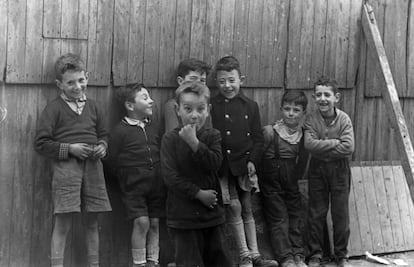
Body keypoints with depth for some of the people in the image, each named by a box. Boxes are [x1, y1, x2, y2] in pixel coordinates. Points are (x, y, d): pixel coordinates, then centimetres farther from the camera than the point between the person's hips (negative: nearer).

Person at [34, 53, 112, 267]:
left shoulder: (92, 107, 14)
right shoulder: (54, 108, -2)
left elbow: (103, 134, 25)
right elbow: (41, 143, -5)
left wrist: (102, 146, 3)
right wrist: (70, 148, -13)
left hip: (92, 166, 5)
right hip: (66, 167, -5)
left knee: (92, 222, 11)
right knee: (62, 223, -6)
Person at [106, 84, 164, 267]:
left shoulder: (155, 127, 9)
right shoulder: (121, 130, -8)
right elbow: (112, 160, -5)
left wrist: (161, 177, 8)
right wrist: (128, 176, -3)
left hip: (156, 185, 5)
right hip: (134, 188, -5)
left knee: (154, 224, 7)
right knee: (141, 222, -12)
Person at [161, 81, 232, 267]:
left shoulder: (212, 136, 3)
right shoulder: (170, 139, -6)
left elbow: (214, 164, -13)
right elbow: (170, 177, -13)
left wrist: (194, 142, -22)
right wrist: (198, 193, -15)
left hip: (212, 213, 3)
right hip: (183, 216, -3)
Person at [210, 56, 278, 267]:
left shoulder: (250, 106, 5)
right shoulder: (212, 107, -1)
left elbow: (258, 138, 6)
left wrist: (252, 160, -6)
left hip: (244, 164, 2)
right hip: (223, 166, -2)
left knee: (247, 209, 9)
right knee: (234, 207, -3)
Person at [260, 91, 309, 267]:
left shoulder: (304, 135, -1)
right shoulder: (270, 132, -14)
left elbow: (301, 165, 11)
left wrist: (295, 177, 5)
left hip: (291, 184, 4)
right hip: (272, 184, -4)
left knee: (296, 218, 4)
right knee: (279, 219, -4)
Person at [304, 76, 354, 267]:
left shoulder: (344, 119, -8)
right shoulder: (311, 119, -6)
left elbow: (348, 148, -19)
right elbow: (309, 144, -21)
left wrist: (322, 148, -17)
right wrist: (334, 142, -20)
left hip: (339, 170, 0)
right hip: (317, 170, 1)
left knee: (341, 214, 7)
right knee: (316, 213, 8)